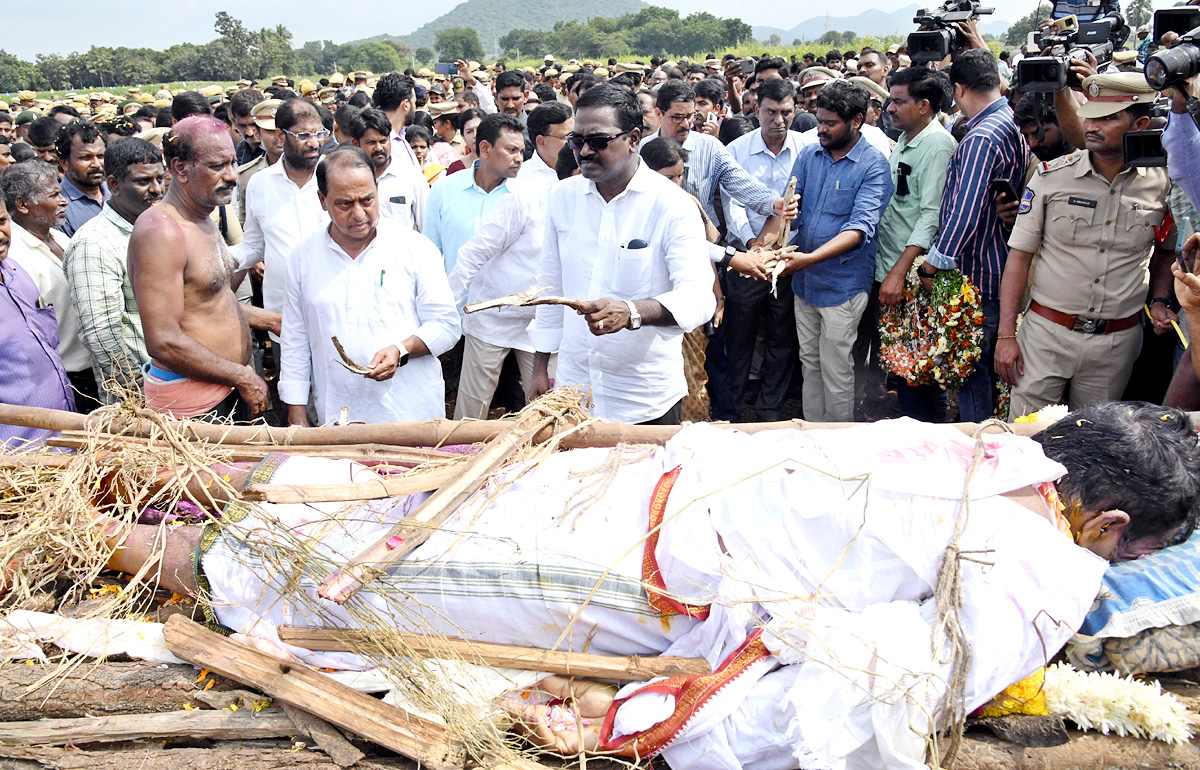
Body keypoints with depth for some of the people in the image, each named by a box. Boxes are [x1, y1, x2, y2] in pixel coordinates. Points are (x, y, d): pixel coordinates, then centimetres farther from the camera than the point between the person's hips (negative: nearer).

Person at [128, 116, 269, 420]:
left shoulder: (204, 219, 12)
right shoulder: (160, 232, -20)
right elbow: (163, 343, -25)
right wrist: (243, 377, -17)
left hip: (228, 388, 9)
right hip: (191, 402, -9)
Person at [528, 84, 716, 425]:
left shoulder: (673, 205, -12)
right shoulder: (562, 196, 4)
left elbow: (698, 297, -23)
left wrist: (631, 312, -42)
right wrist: (541, 367, 13)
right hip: (572, 388, 4)